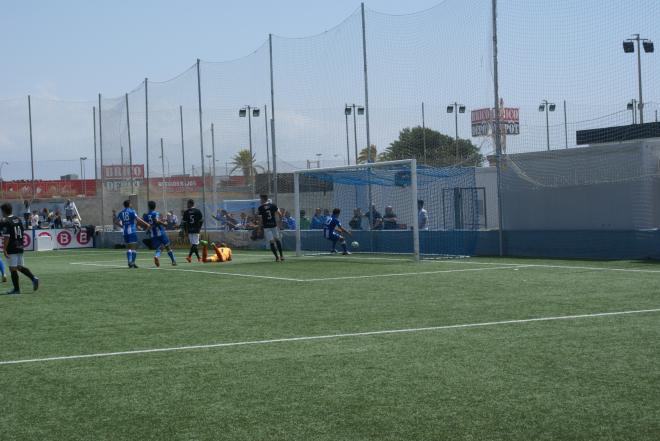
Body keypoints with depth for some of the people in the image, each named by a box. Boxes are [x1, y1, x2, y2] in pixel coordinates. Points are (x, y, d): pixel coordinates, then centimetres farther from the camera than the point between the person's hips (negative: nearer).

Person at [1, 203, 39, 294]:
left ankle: (16, 289, 2)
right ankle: (33, 278, -1)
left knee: (13, 268, -1)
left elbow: (6, 237, -18)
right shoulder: (18, 220, 11)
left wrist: (4, 249, -16)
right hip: (20, 247, 8)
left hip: (11, 249, -8)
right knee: (20, 266, 17)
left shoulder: (6, 222, -12)